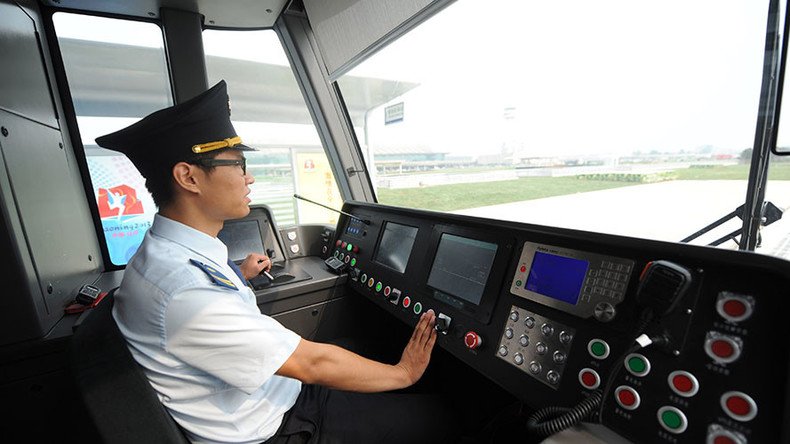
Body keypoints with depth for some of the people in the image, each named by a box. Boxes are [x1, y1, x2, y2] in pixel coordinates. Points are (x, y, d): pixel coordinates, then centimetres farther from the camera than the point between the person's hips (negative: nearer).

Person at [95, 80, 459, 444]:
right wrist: (404, 372, -14)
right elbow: (312, 363, -26)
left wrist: (238, 276, 18)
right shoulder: (186, 291, -33)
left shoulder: (167, 252, -2)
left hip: (278, 394, 8)